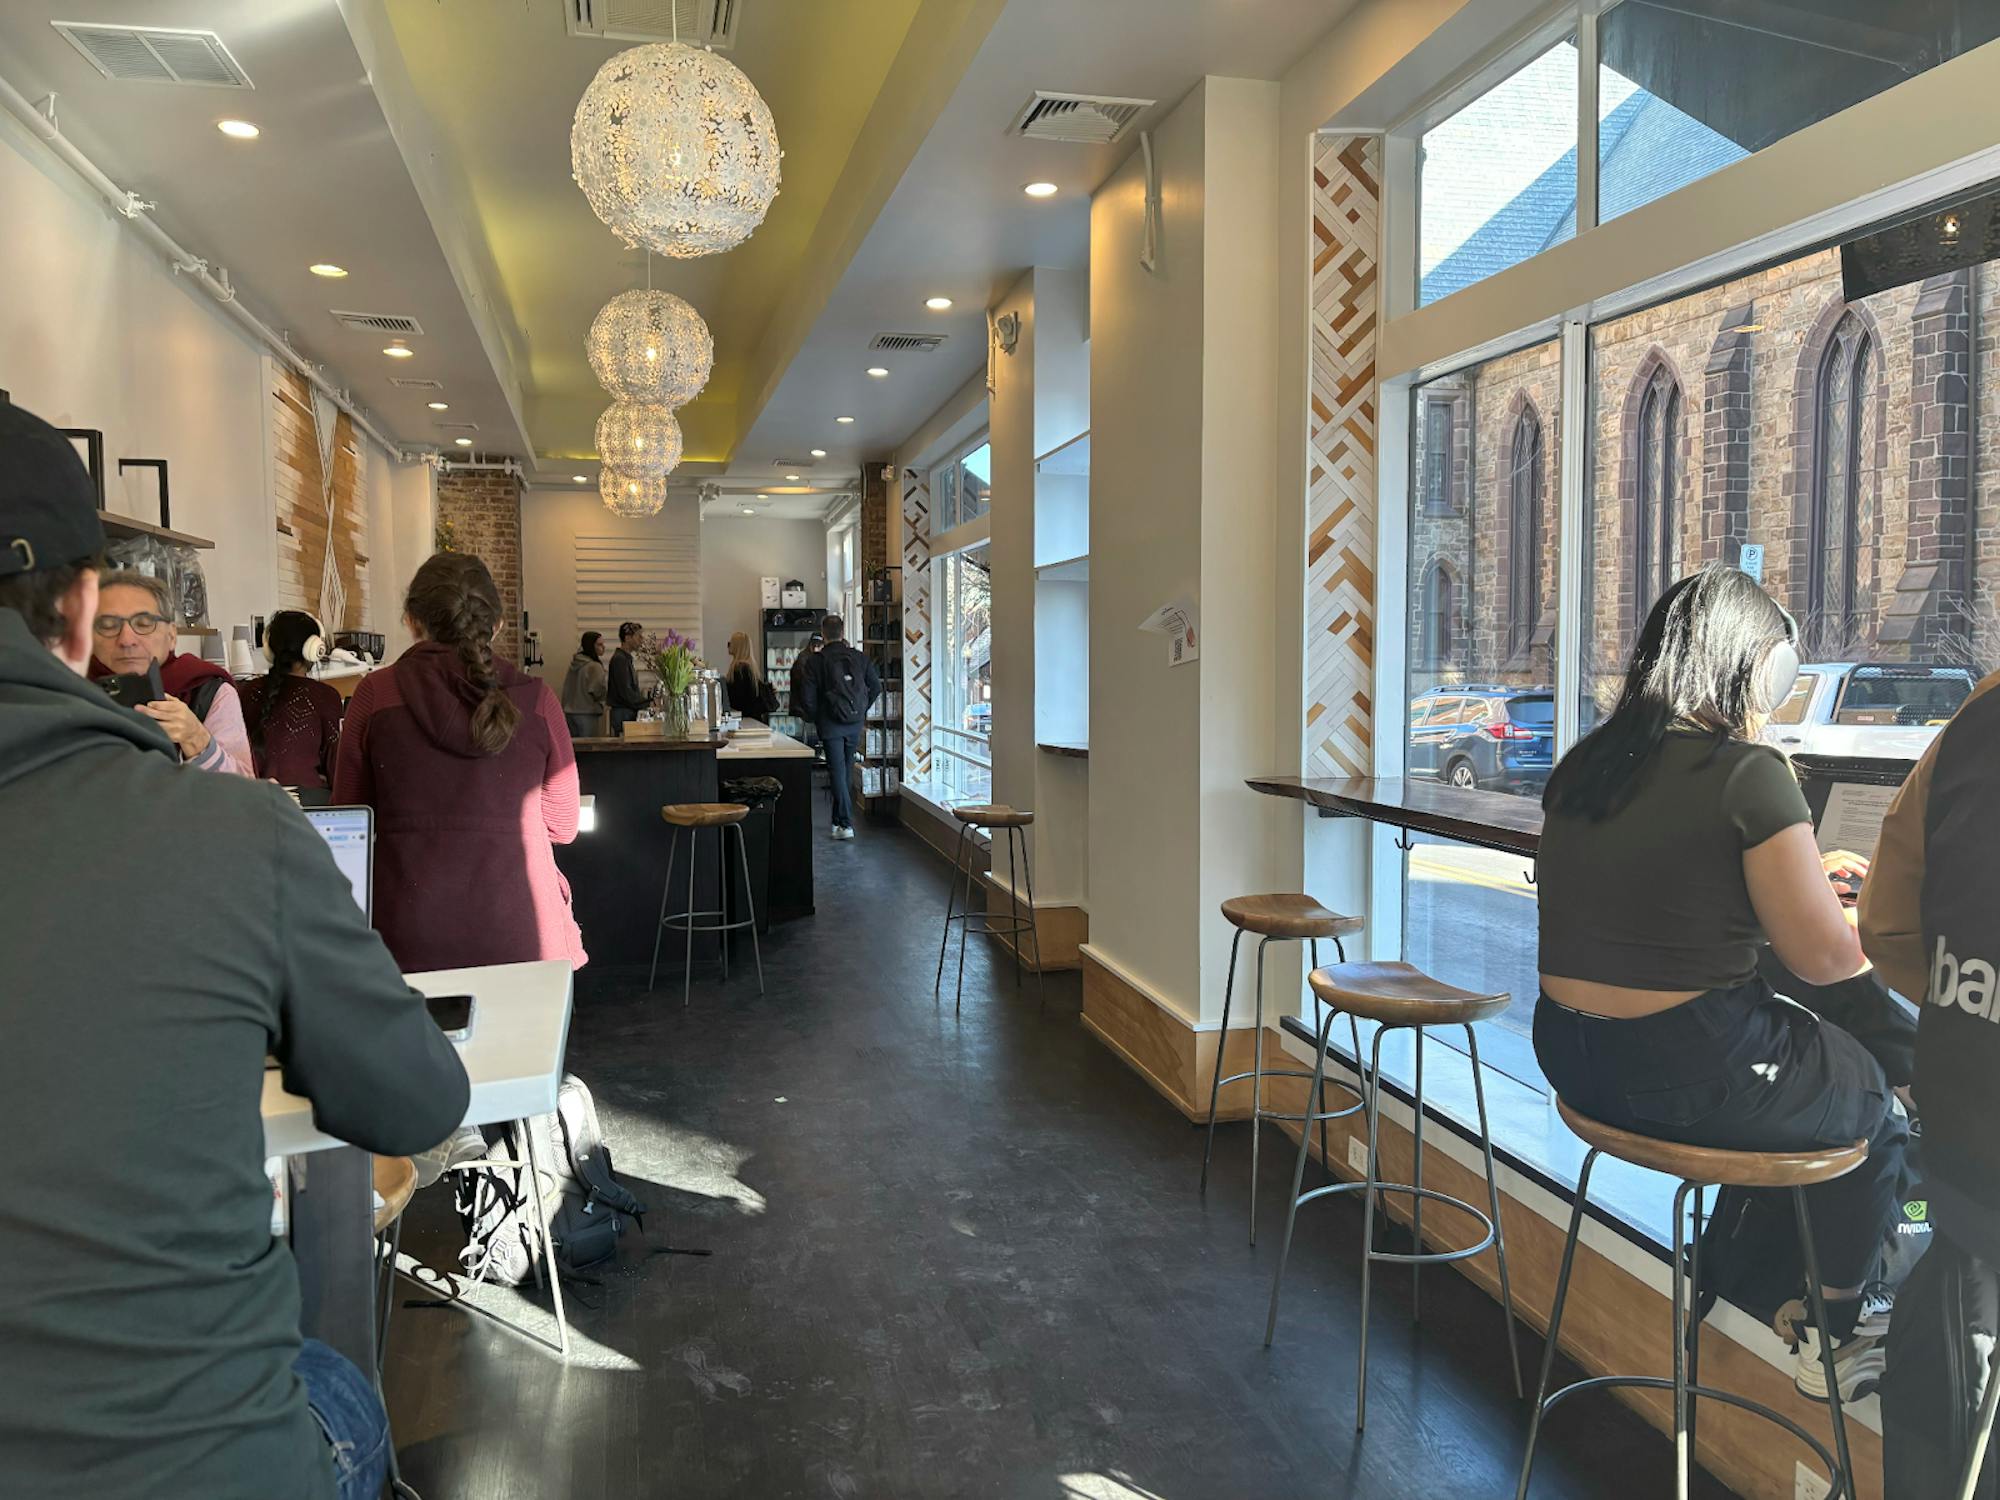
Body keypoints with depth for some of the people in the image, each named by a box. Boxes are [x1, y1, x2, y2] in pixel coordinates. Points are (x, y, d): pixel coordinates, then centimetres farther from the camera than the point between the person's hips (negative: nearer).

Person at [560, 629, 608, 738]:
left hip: (569, 712, 8)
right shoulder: (594, 667, -13)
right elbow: (599, 693, -14)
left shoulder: (574, 664, 10)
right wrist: (606, 677, -3)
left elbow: (566, 690, 16)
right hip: (587, 714, -8)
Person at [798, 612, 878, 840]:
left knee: (837, 771, -3)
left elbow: (809, 696, -10)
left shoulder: (815, 661, -8)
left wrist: (813, 719, 7)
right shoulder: (859, 658, 2)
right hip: (855, 724, 4)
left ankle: (845, 823, -11)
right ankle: (840, 818, 26)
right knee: (847, 771, 16)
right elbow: (876, 687, 2)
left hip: (830, 725, -3)